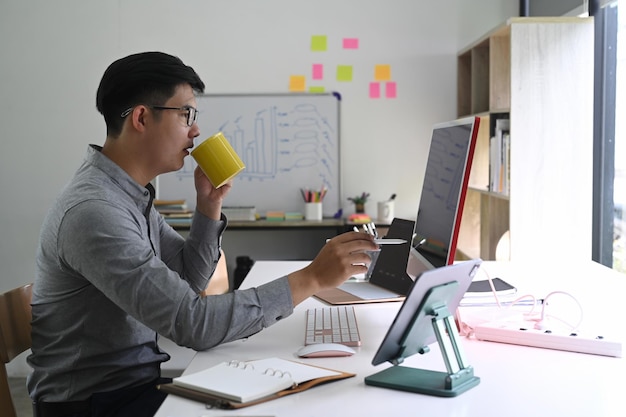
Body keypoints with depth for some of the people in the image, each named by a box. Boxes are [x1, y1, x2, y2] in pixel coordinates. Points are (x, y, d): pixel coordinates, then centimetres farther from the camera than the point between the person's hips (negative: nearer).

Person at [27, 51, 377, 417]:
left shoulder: (131, 191, 5)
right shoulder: (93, 211, -25)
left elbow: (188, 282, 12)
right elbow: (192, 324, -30)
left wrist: (210, 204, -2)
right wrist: (312, 279, -28)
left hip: (141, 378, 8)